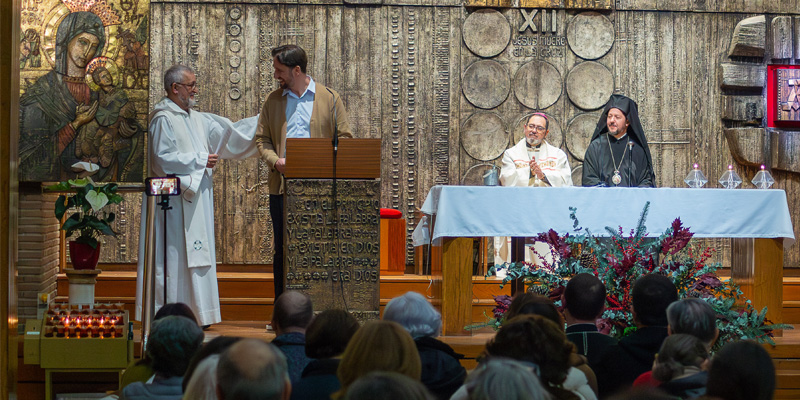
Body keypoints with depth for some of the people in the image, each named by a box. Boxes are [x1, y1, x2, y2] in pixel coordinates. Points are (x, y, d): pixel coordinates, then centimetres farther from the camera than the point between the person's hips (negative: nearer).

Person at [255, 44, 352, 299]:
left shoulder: (329, 98, 5)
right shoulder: (273, 100, 12)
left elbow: (344, 138, 5)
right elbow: (262, 139, 13)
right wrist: (275, 161, -7)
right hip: (283, 186, 2)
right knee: (282, 250, 4)